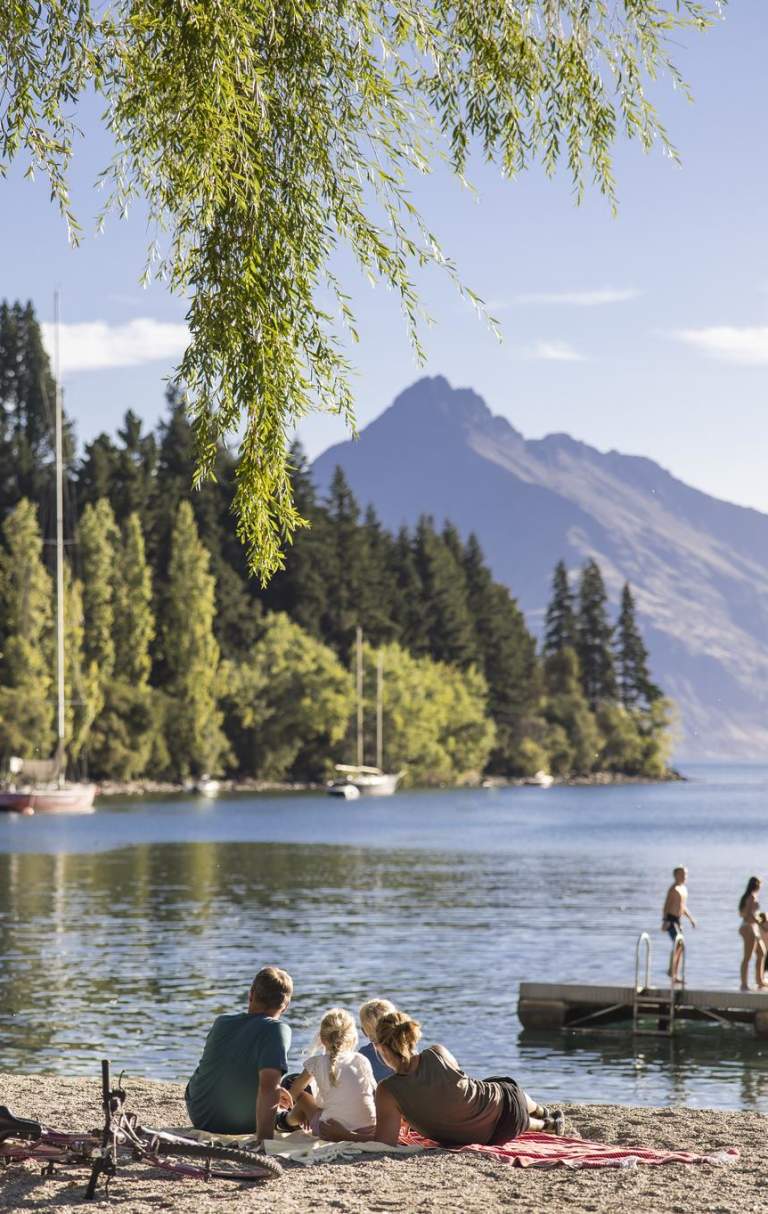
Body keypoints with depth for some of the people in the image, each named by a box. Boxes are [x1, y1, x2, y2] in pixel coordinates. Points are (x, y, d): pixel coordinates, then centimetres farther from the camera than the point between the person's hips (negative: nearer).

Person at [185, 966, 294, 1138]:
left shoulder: (221, 1022, -5)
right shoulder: (277, 1029, -24)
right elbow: (268, 1085, -35)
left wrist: (273, 1093, 19)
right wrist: (263, 1141, -32)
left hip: (198, 1116, 4)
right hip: (240, 1125, -4)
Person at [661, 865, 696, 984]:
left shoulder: (684, 888, 16)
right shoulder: (673, 889, -12)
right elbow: (666, 905, -17)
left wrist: (690, 918, 22)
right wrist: (665, 921, -25)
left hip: (678, 920, 9)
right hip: (671, 919, -9)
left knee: (680, 947, 8)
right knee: (678, 943, -20)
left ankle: (675, 976, 12)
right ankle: (671, 970, -15)